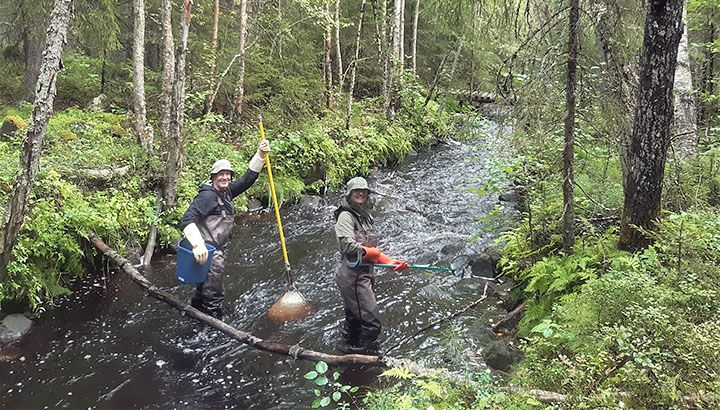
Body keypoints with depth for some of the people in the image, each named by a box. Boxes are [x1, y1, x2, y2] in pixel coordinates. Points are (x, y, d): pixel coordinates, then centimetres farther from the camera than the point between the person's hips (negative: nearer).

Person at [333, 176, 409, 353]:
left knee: (354, 318, 23)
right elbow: (348, 246, -27)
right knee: (372, 323, -9)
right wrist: (373, 252, -12)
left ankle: (350, 349, 37)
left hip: (365, 274, 10)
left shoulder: (366, 217, 17)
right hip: (353, 275, -10)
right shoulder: (346, 216, -12)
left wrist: (393, 262, 4)